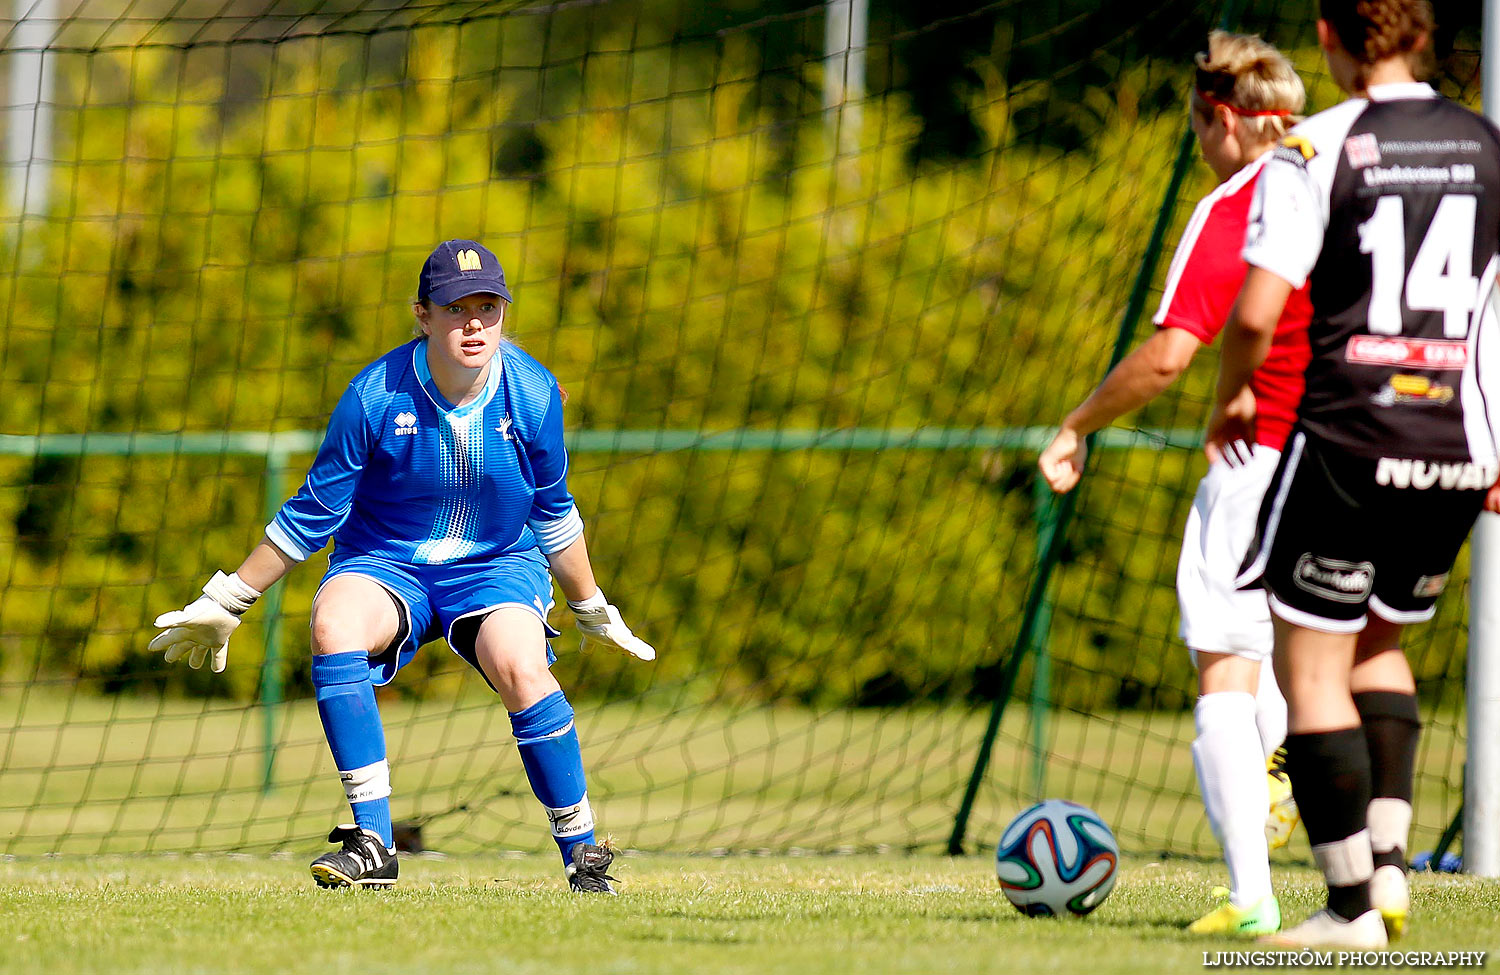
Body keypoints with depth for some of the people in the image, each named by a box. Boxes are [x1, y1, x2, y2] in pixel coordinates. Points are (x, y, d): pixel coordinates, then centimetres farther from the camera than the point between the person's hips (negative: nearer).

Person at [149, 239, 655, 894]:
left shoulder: (533, 395, -11)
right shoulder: (375, 396, -15)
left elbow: (553, 517, 7)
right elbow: (313, 515, -4)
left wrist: (593, 613, 18)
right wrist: (225, 603, 0)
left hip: (497, 567, 0)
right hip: (385, 564, 0)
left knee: (520, 668, -32)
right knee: (333, 622, -35)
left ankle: (583, 854, -14)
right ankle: (372, 844, -32)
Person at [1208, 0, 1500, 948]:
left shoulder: (1315, 150, -7)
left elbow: (1257, 312, -13)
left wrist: (1231, 398, 6)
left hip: (1349, 439, -5)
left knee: (1311, 667, 5)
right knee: (1380, 644, 24)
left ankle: (1352, 905, 1)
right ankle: (1389, 858, 11)